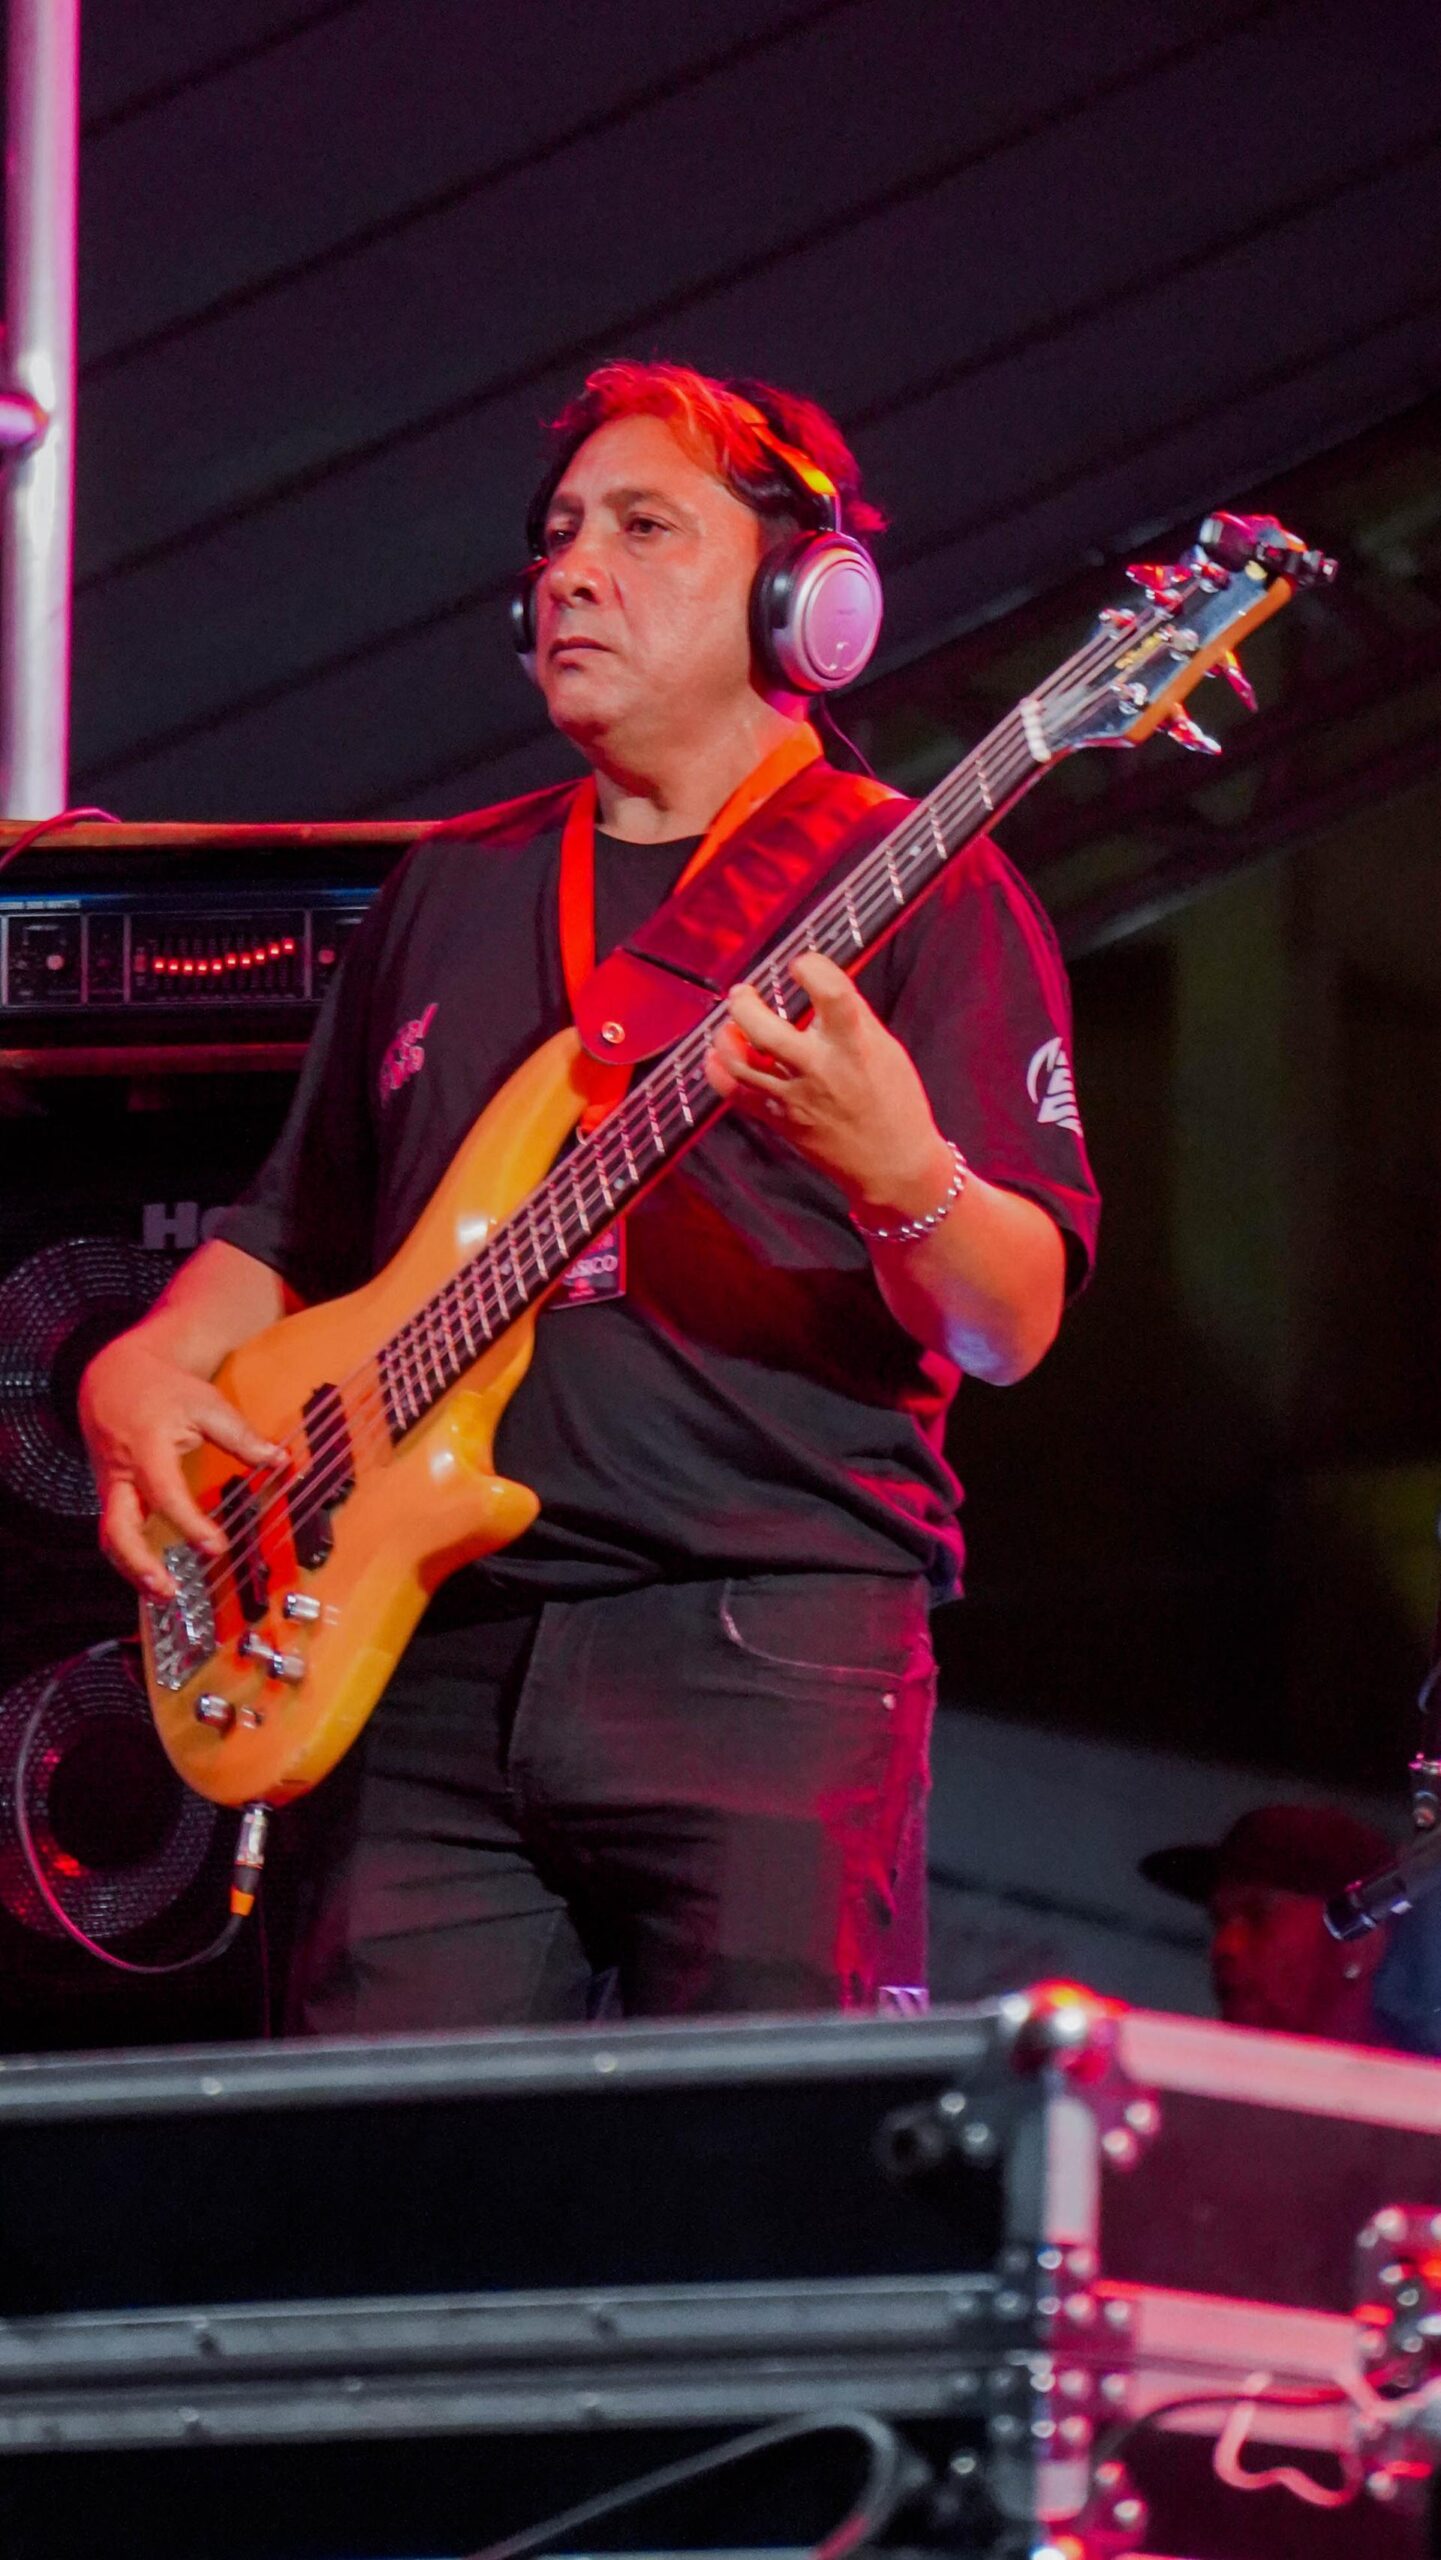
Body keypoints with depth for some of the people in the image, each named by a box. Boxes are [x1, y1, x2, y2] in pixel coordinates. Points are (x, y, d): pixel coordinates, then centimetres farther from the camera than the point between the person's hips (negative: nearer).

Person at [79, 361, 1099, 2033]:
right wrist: (145, 1368, 8)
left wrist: (897, 1173, -26)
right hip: (434, 1660, 5)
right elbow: (296, 1229, 28)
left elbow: (1009, 1328, -5)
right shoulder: (452, 893, 21)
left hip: (769, 1645, -5)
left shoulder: (913, 889, 4)